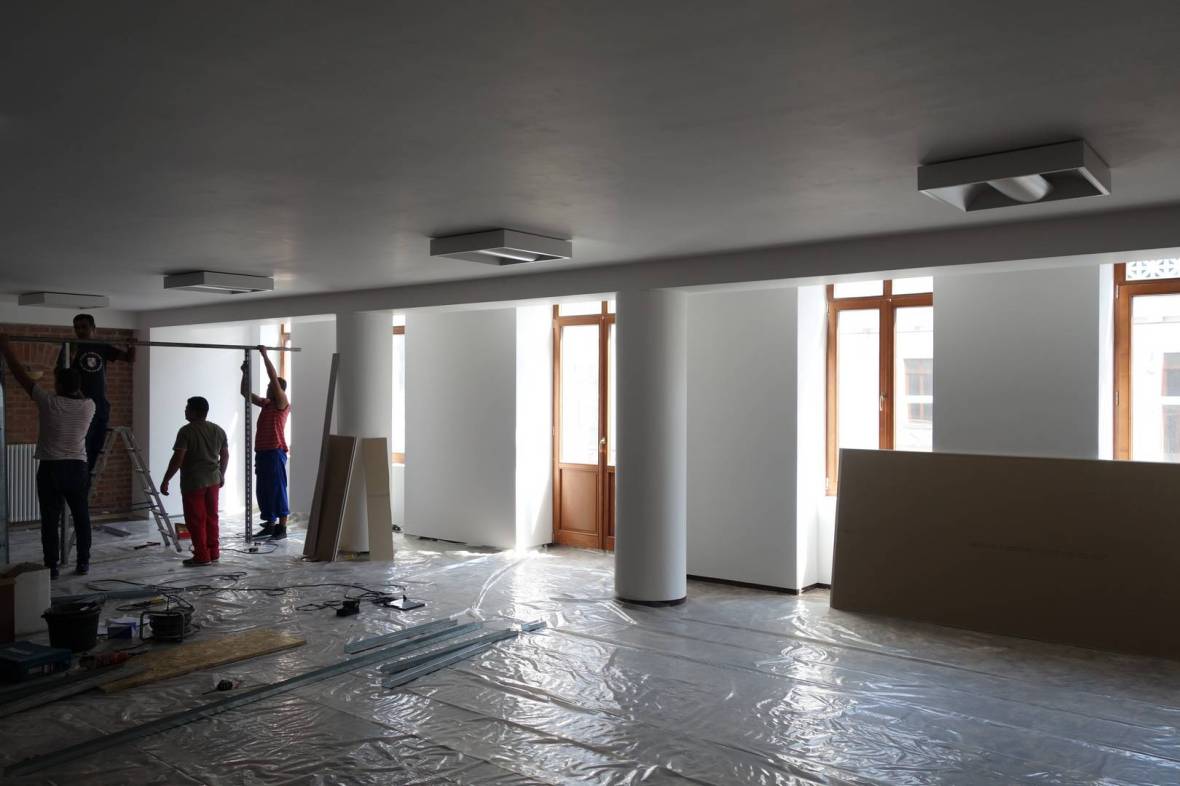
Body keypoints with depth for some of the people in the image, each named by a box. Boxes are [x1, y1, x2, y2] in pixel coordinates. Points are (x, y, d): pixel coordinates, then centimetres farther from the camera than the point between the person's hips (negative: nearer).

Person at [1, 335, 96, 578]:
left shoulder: (49, 402, -10)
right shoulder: (88, 406, -2)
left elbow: (20, 373, -1)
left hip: (51, 469, -3)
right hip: (78, 468, 3)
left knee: (50, 520, 3)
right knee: (81, 518, 10)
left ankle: (51, 568, 6)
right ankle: (83, 564, 13)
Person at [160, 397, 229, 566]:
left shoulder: (186, 431, -13)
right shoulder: (218, 430, 6)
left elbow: (177, 459, -18)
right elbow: (225, 455, 14)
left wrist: (166, 480, -11)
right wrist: (221, 474, 26)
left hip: (193, 483, -6)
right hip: (213, 481, 6)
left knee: (196, 520, 2)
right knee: (211, 518, 13)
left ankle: (202, 556, 4)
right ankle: (214, 553, 18)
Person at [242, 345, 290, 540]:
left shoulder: (282, 403, -6)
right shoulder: (265, 403, 17)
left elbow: (274, 377, -16)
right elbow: (246, 393, 21)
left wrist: (265, 355, -12)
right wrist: (245, 373, 10)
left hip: (275, 452, -8)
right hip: (261, 452, 8)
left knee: (278, 490, -6)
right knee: (263, 491, 10)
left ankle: (282, 528, -3)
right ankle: (270, 525, 18)